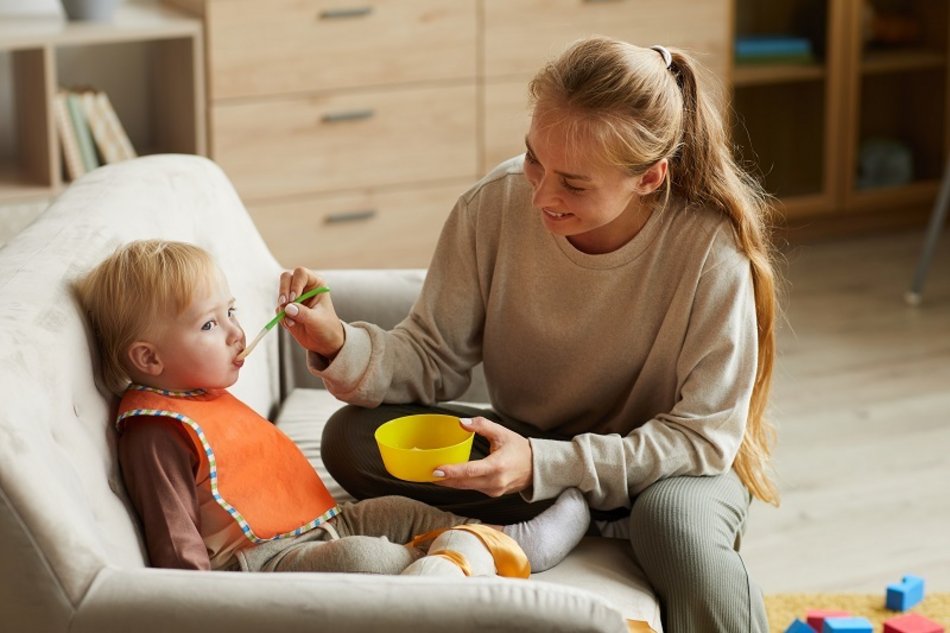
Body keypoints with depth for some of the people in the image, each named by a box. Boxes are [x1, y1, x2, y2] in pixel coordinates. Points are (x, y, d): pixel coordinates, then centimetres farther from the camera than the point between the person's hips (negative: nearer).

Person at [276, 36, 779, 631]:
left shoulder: (710, 246, -26)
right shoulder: (496, 205, -17)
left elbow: (704, 435, -22)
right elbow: (435, 359, -8)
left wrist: (545, 467, -33)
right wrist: (341, 347, -30)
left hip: (671, 463, -4)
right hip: (531, 444, 4)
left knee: (677, 521, -40)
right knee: (350, 439, -19)